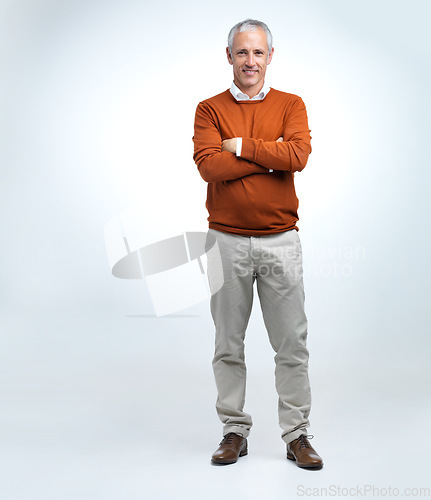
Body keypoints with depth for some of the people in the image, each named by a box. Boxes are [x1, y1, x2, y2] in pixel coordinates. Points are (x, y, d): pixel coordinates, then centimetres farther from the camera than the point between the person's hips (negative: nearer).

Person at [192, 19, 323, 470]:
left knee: (291, 345, 4)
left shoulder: (291, 106, 6)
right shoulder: (209, 109, 5)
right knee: (228, 345, 8)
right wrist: (270, 155, -11)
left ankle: (297, 436, 16)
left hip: (280, 241, 0)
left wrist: (242, 146, -11)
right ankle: (234, 432, 22)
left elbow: (298, 154, -13)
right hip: (227, 241, 0)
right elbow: (209, 165, -13)